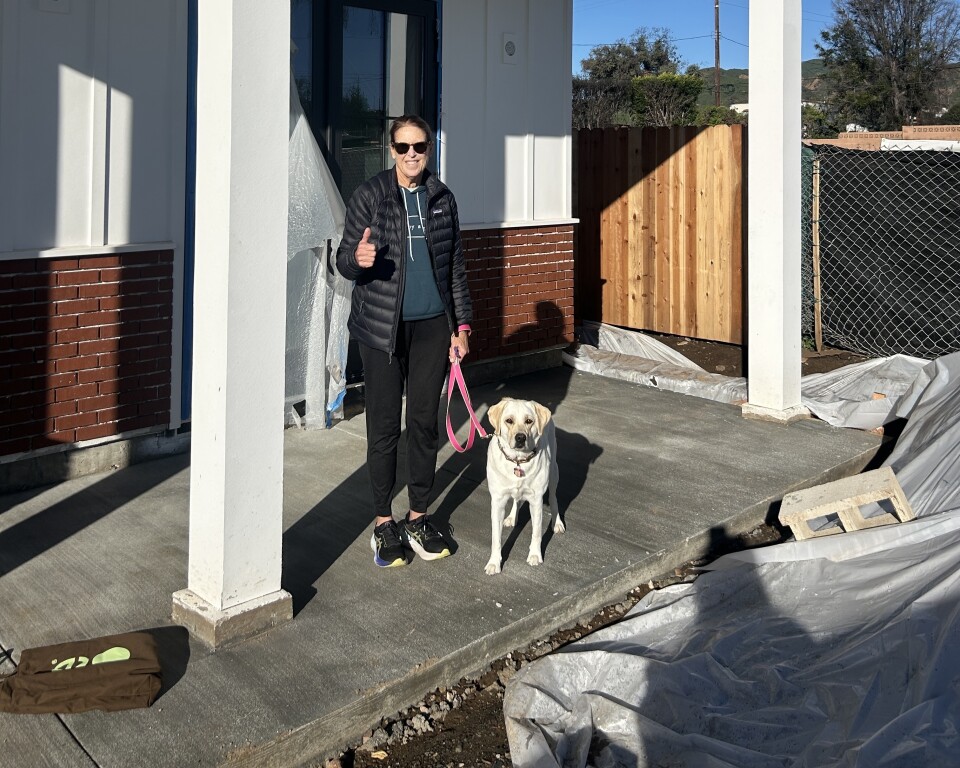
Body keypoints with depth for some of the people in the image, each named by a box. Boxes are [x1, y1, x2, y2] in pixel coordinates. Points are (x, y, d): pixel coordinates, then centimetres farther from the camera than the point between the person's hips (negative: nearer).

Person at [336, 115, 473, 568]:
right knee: (384, 427, 2)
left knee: (425, 423, 8)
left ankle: (418, 517, 22)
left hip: (432, 326, 3)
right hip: (383, 327, -3)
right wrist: (358, 260, -28)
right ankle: (383, 522, 15)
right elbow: (343, 260, -4)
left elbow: (455, 266, 11)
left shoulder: (441, 198, 7)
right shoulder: (369, 196, -4)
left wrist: (462, 325, 8)